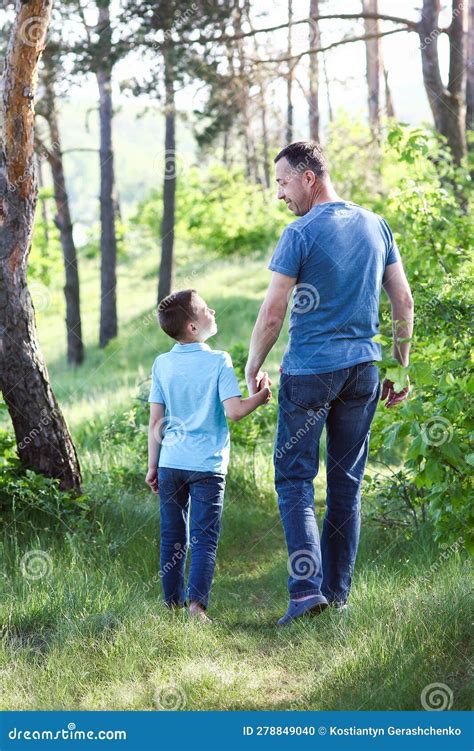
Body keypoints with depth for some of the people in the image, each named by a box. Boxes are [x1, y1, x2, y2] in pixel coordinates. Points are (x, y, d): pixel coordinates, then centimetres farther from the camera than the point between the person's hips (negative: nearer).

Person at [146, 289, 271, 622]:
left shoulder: (162, 364, 3)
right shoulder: (219, 361, -8)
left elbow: (155, 422, 4)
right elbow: (233, 410, -16)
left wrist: (153, 466, 10)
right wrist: (261, 396, 1)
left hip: (170, 464, 4)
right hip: (207, 466, -4)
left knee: (172, 536, 12)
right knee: (204, 538, -1)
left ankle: (173, 603, 17)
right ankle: (197, 601, -12)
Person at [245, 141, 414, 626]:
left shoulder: (300, 234, -11)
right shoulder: (376, 226, 7)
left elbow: (272, 315, -12)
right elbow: (403, 303, 9)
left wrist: (252, 368, 2)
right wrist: (400, 369, 16)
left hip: (309, 370, -5)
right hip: (363, 368, 5)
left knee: (294, 477, 1)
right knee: (347, 482, 11)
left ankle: (307, 587, -13)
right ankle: (337, 590, 16)